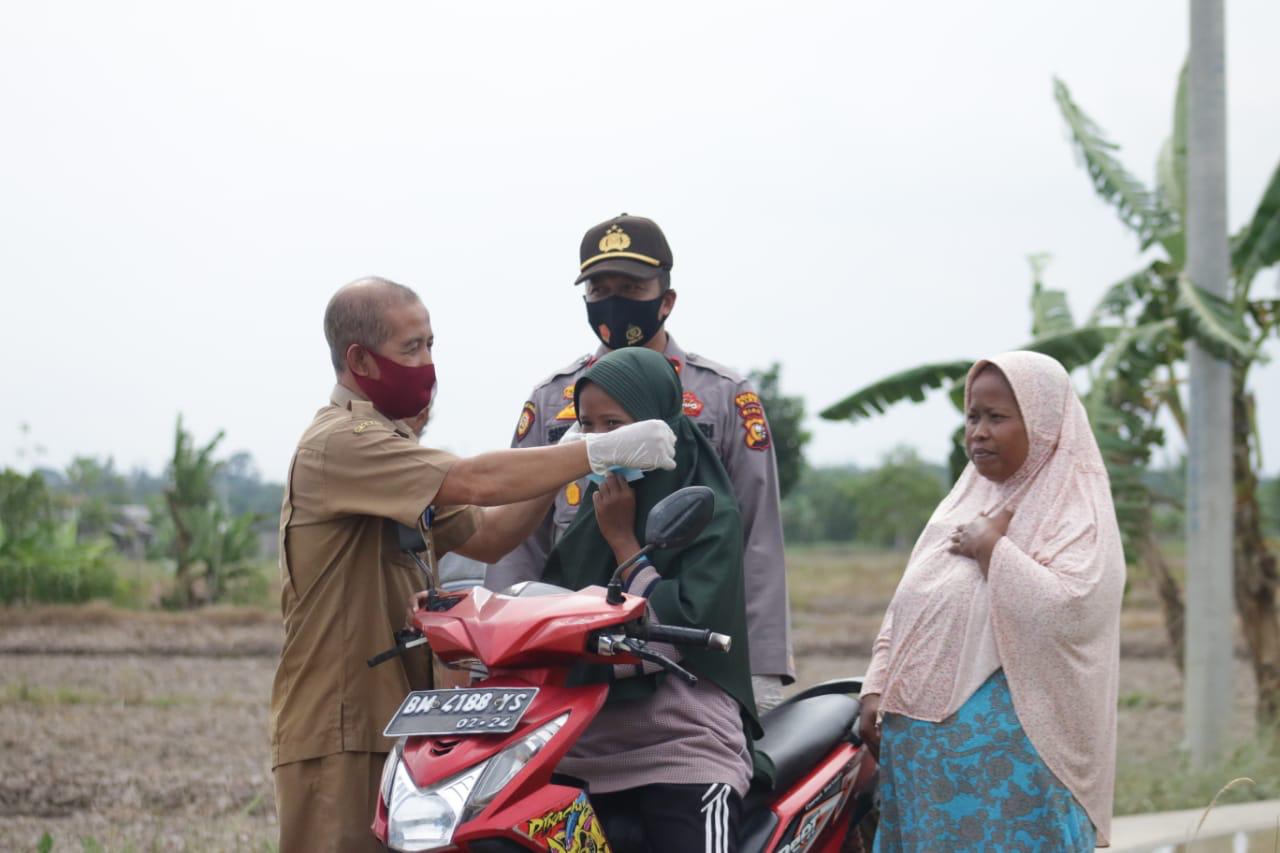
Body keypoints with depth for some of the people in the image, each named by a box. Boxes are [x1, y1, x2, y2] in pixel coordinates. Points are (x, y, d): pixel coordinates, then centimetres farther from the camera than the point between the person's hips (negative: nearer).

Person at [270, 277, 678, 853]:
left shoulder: (388, 444, 21)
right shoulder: (339, 444, -14)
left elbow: (485, 536, 17)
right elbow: (476, 483, -25)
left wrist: (561, 475, 2)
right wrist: (599, 451, -22)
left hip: (395, 730, 10)